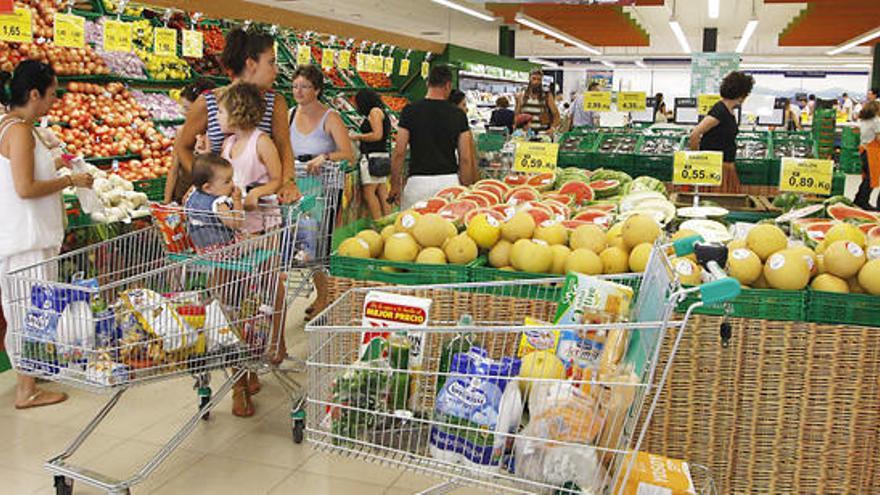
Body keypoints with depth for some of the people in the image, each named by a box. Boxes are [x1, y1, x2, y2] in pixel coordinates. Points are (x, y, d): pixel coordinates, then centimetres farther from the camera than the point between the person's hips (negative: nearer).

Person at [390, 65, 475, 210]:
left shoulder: (410, 111, -1)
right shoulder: (458, 115, 2)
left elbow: (399, 152, -3)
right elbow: (465, 158, 1)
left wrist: (395, 185, 7)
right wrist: (466, 188, 11)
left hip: (418, 181, -1)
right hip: (449, 180, 2)